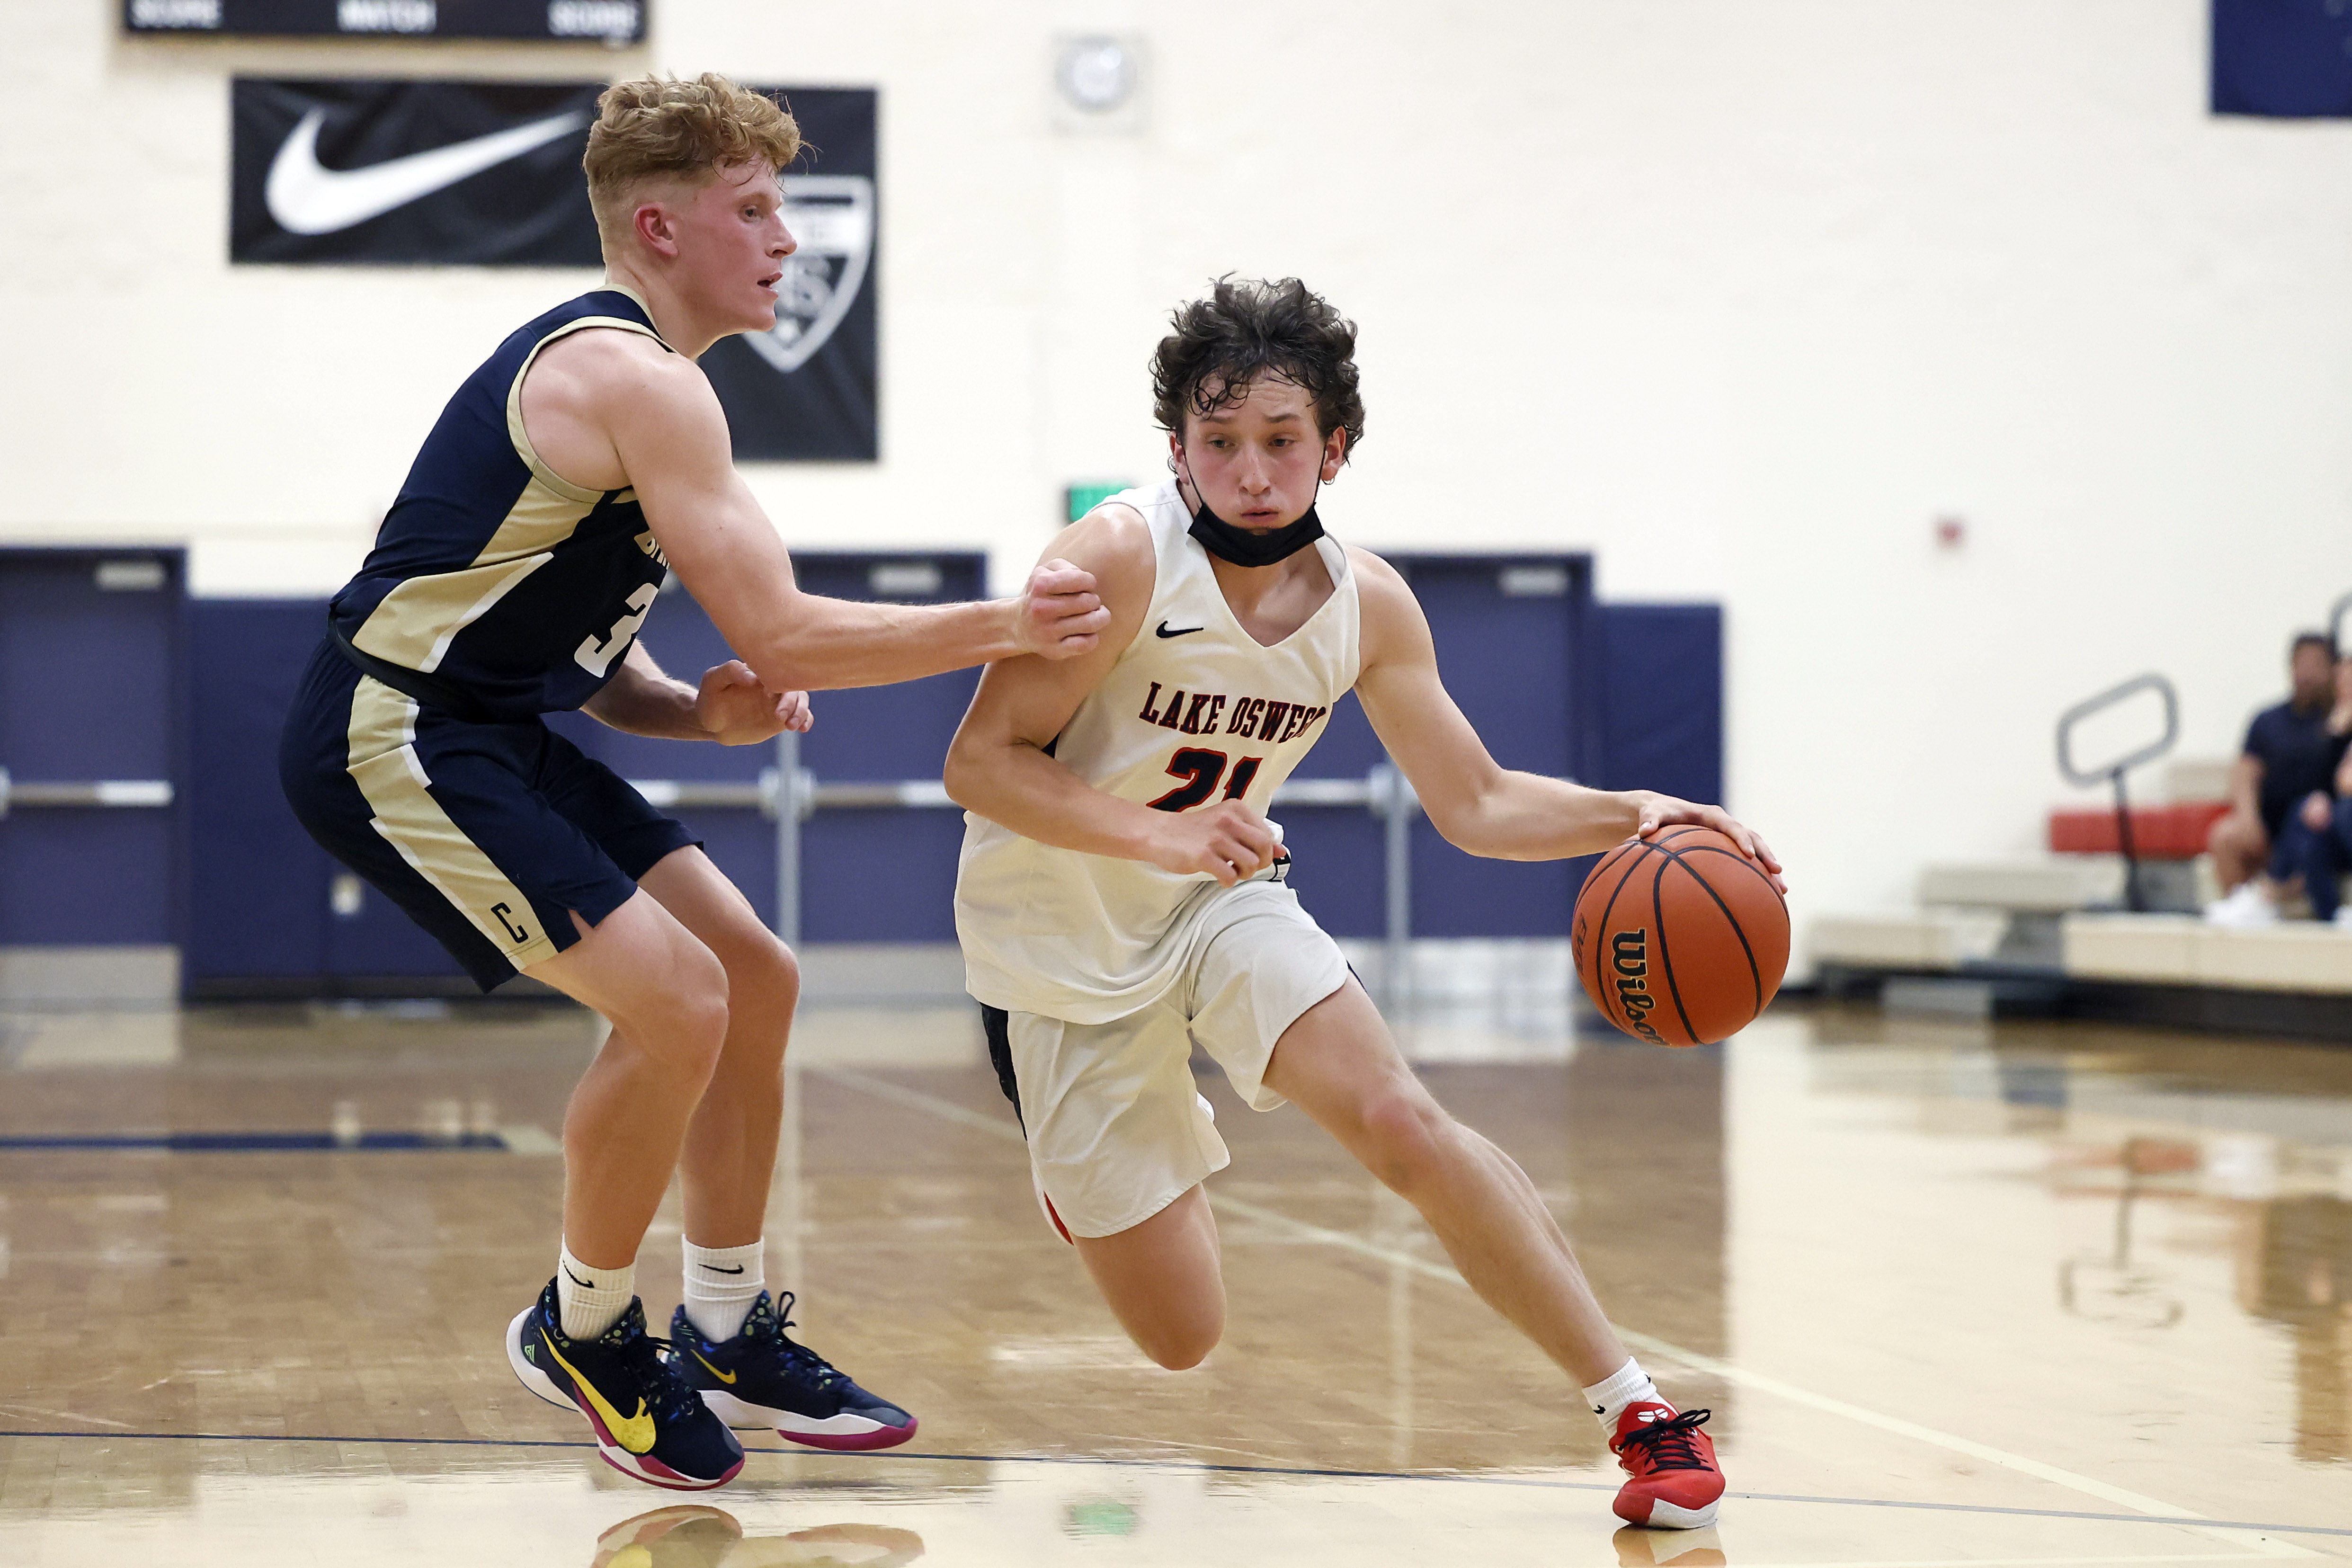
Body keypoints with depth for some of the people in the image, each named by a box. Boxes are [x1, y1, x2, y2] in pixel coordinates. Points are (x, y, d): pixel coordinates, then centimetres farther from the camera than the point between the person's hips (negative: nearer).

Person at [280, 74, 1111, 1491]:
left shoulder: (601, 366, 15)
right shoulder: (639, 379, -18)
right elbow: (780, 633, -22)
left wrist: (698, 712, -2)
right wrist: (1007, 628, -15)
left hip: (494, 731, 11)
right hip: (395, 738, -11)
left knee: (754, 979, 11)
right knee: (676, 1002, -20)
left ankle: (731, 1338, 22)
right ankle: (585, 1331, 2)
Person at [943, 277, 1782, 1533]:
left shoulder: (1366, 605, -8)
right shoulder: (1121, 559, -24)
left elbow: (1476, 804, -1)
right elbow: (979, 763, -23)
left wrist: (1631, 815, -19)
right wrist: (1158, 834, -38)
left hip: (1217, 901, 3)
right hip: (1059, 951, -3)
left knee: (1402, 1123, -25)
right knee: (1181, 1338, 0)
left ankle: (1638, 1406, -17)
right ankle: (1088, 1163, 36)